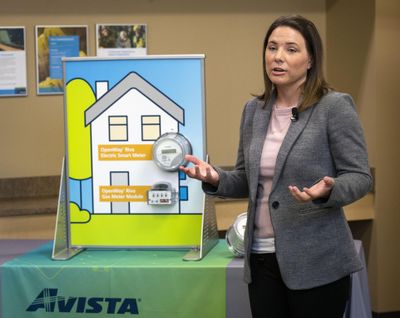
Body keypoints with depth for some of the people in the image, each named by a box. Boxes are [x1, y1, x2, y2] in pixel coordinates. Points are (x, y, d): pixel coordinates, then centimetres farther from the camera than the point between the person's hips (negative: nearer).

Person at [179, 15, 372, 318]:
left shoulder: (335, 106, -7)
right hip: (261, 259, 5)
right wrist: (216, 179, -5)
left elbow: (360, 176, -7)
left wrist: (327, 190, -28)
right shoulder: (254, 110, 10)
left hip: (315, 262, -5)